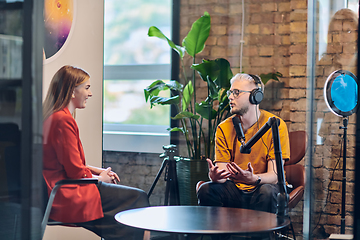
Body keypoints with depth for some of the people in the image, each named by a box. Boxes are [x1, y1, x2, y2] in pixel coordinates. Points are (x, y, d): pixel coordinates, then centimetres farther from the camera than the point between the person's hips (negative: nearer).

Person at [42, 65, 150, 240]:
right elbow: (76, 171, -18)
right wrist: (99, 178, 0)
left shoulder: (50, 117, 14)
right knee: (137, 197, -7)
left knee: (135, 196, 13)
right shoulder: (64, 120, -19)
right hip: (67, 200, -11)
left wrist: (96, 170, 11)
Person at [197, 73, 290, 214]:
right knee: (206, 190, -25)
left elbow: (274, 176, -14)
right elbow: (222, 173, -5)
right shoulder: (224, 128, 0)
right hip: (234, 188, 3)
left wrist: (253, 179, -37)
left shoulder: (275, 126, -10)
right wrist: (214, 176, -31)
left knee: (267, 192, -35)